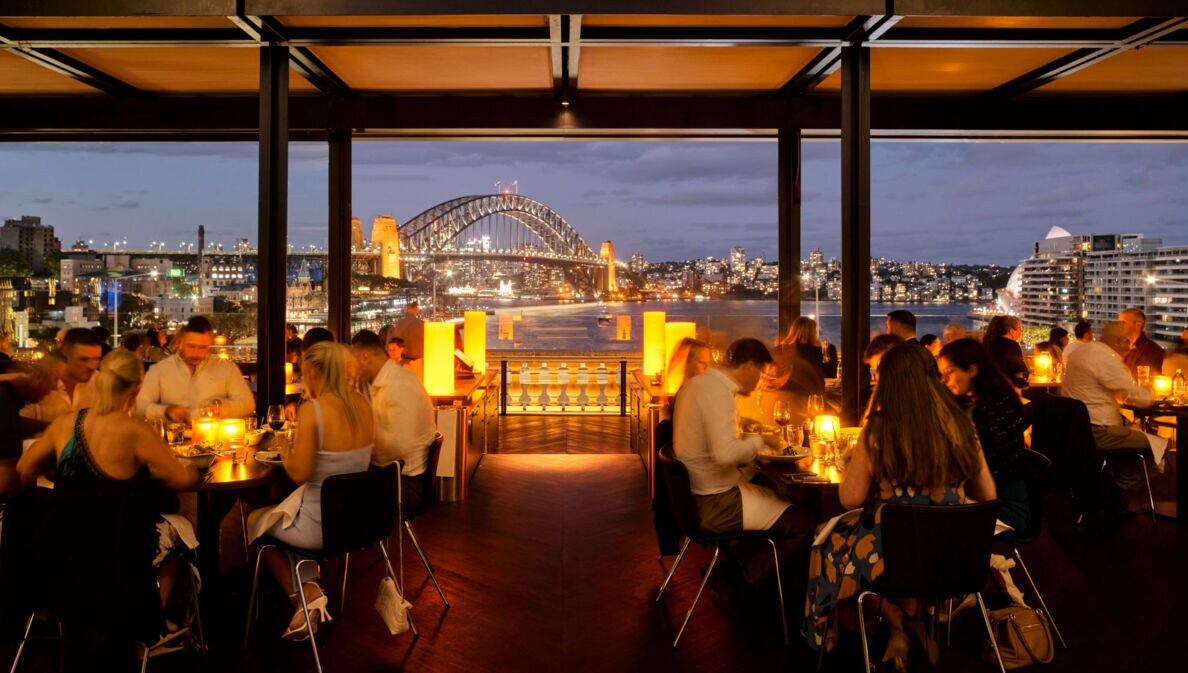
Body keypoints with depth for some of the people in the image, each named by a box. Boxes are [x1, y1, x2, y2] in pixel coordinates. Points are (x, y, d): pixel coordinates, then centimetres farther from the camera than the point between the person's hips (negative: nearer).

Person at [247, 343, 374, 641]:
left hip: (322, 526, -6)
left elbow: (300, 473, -21)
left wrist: (286, 456, 0)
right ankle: (309, 590, 24)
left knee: (255, 521, 23)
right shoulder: (361, 404, -1)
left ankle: (304, 595, 19)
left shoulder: (312, 409, -20)